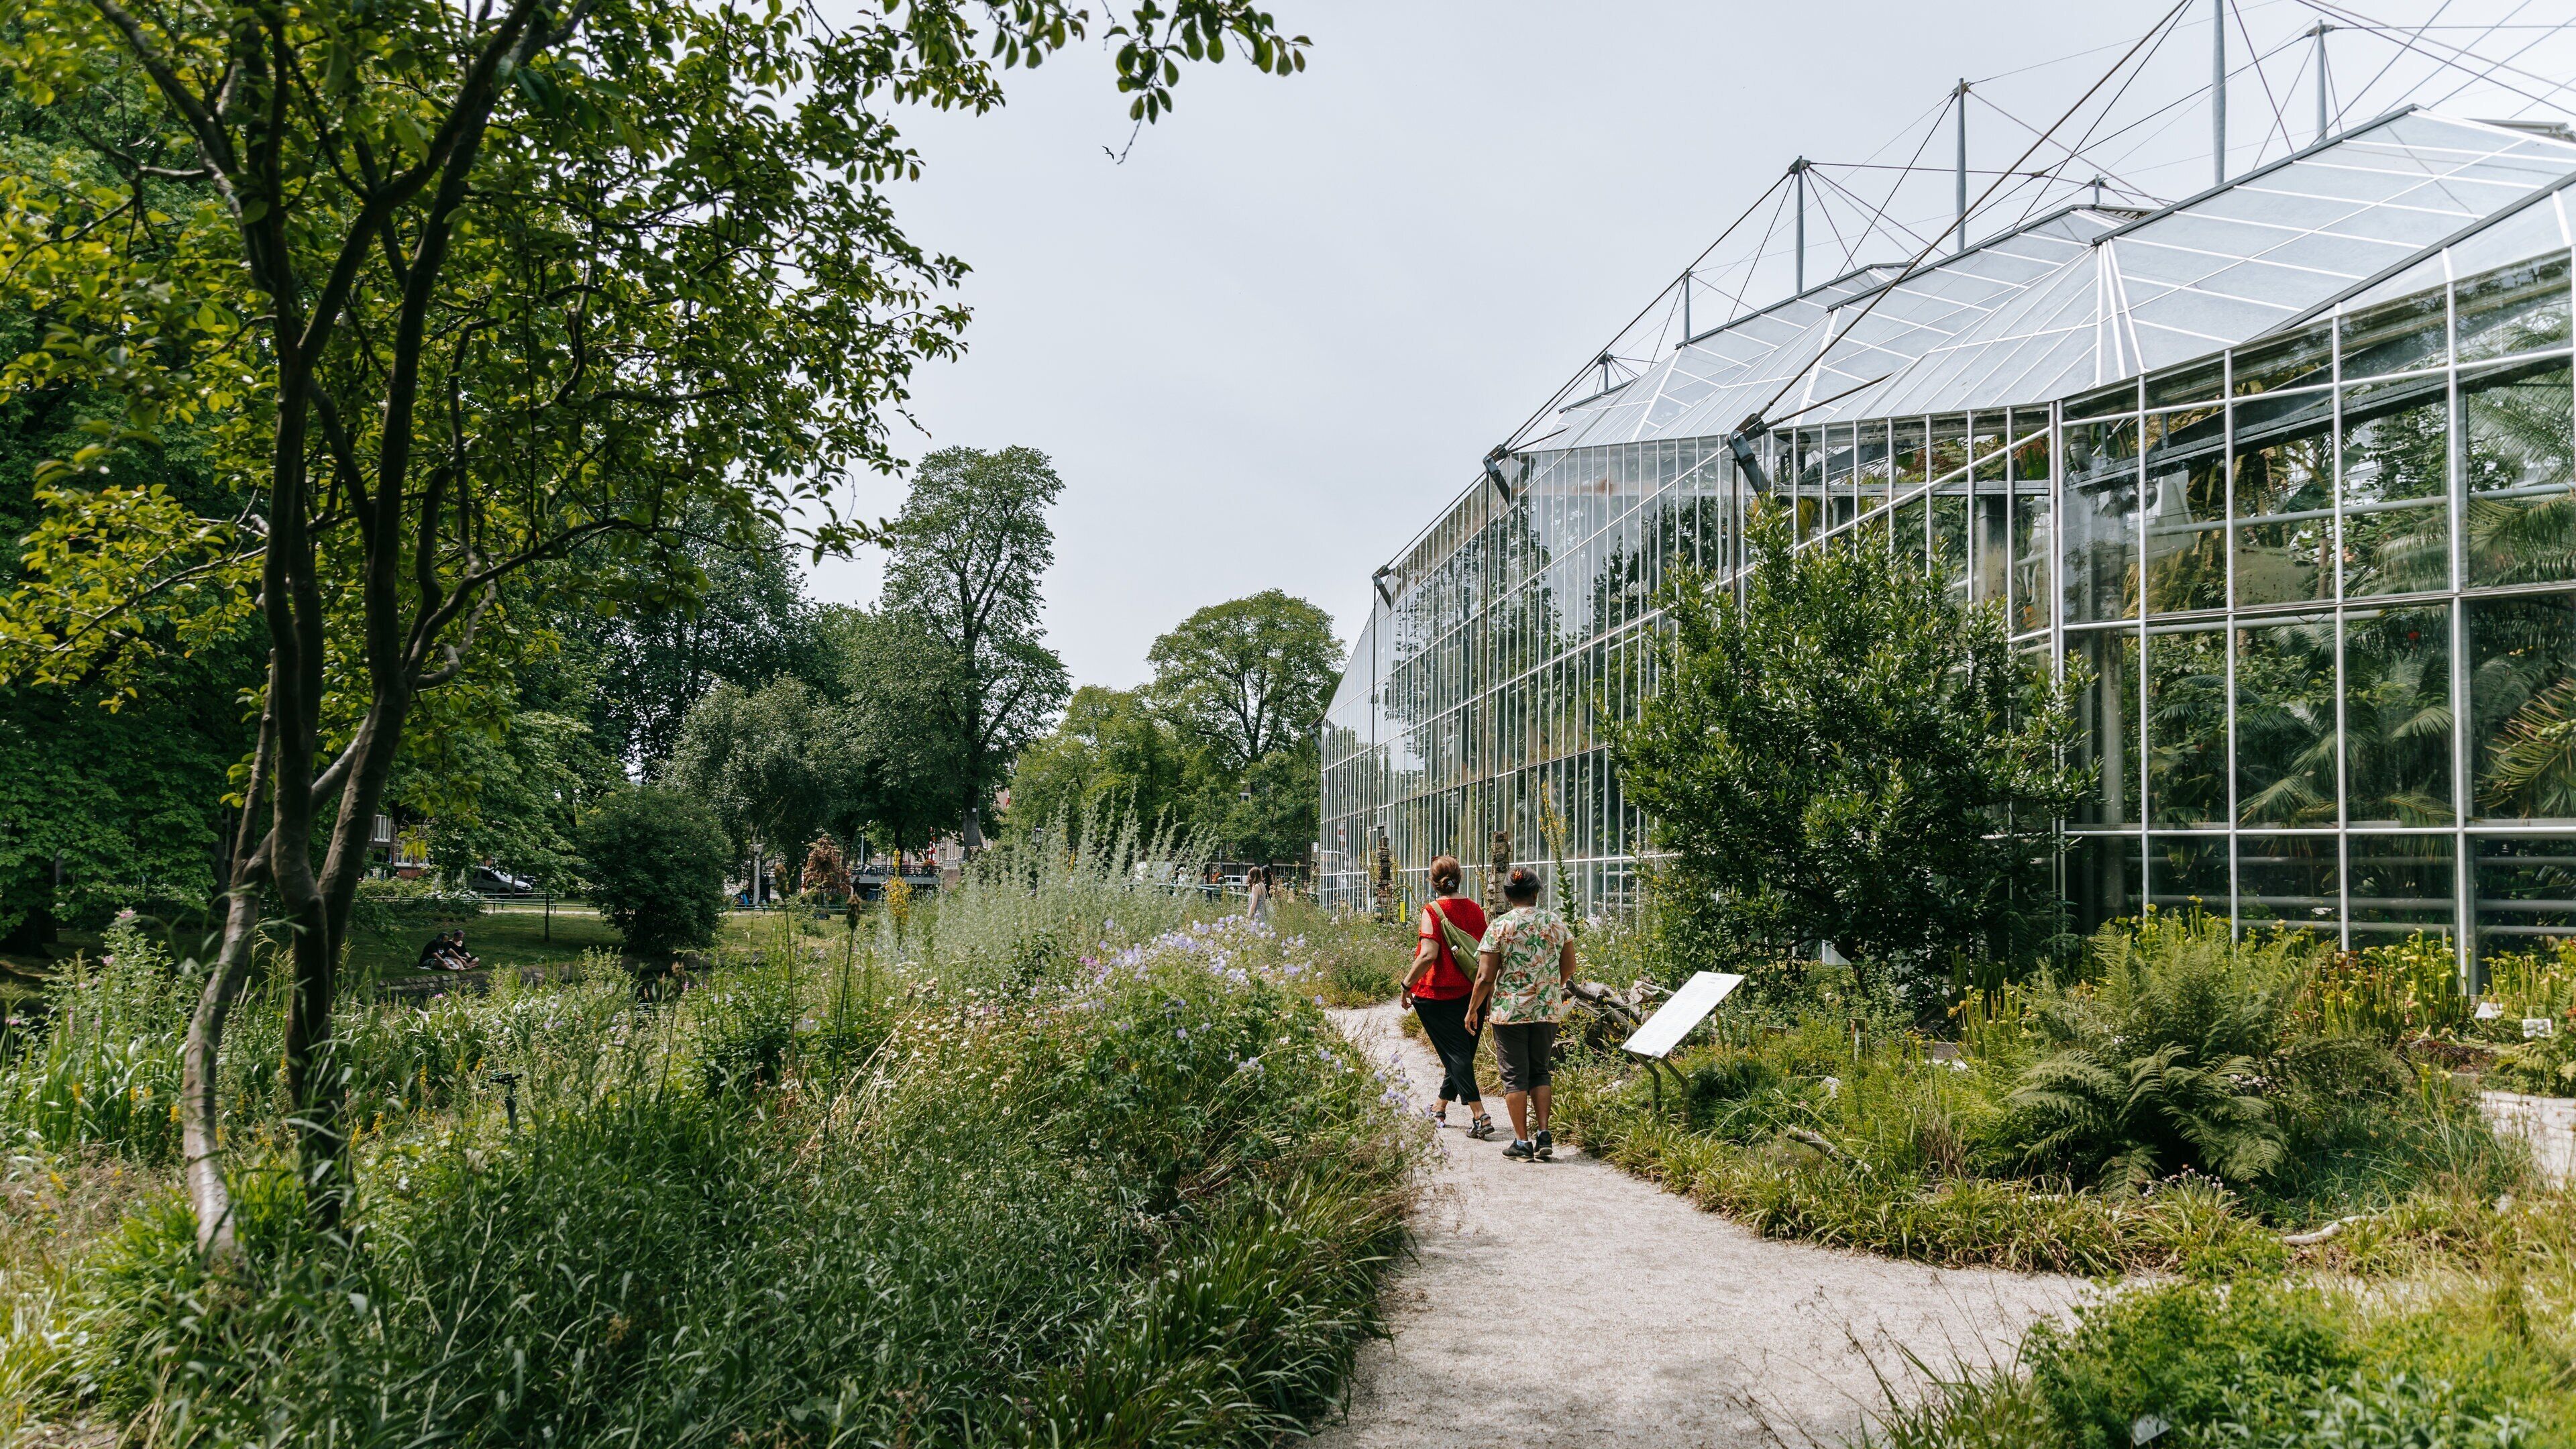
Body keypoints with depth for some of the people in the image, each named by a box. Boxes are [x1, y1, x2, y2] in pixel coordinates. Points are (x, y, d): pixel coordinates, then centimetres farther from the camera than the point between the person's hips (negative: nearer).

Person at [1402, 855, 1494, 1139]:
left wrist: (1407, 984, -11)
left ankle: (1480, 1116, -14)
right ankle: (1440, 1109, 33)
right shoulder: (1475, 909, 5)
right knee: (1460, 1052, 17)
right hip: (1470, 994, 6)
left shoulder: (1433, 911, -12)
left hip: (1437, 995, -6)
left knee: (1456, 1054, -4)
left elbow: (1428, 956, -21)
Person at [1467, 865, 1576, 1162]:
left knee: (1515, 1075, 5)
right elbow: (1568, 968, 10)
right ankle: (1543, 1135, 7)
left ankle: (1522, 1142, 6)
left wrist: (1472, 1010, 4)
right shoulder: (1556, 922, 1)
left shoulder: (1499, 927, -9)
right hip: (1548, 1010, 3)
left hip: (1509, 1010, -3)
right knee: (1539, 1071, 16)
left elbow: (1485, 977, -9)